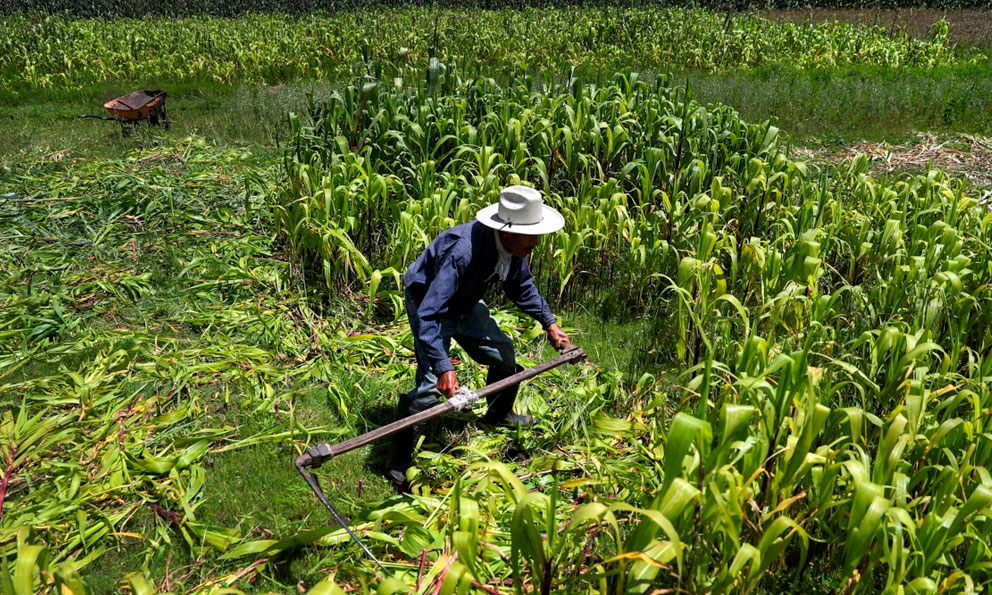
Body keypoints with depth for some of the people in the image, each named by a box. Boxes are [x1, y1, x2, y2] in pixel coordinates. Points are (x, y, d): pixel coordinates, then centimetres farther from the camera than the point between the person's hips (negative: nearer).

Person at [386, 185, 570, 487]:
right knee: (431, 381, -18)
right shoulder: (463, 250, -41)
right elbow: (429, 314, -44)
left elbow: (522, 288, 8)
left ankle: (498, 415, 43)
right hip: (428, 302, -8)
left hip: (465, 303, 8)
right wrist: (443, 368, -50)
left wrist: (549, 323, 2)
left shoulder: (515, 246, -15)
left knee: (504, 354, 14)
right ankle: (399, 461, -2)